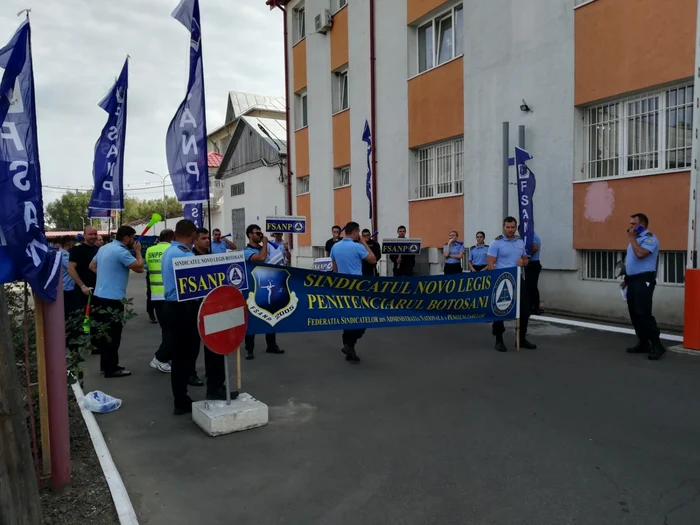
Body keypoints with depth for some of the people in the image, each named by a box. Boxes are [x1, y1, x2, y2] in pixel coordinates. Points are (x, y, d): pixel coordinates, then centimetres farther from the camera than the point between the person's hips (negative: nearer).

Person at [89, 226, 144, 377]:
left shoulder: (104, 248, 12)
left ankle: (106, 364, 26)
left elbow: (92, 266, 23)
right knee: (113, 334, -1)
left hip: (100, 296, 10)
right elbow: (139, 268, -20)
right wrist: (138, 251, -6)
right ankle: (111, 368, 6)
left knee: (105, 332, 17)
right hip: (112, 299, -10)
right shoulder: (121, 251, -18)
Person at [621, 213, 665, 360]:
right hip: (633, 280, 9)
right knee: (634, 314, 10)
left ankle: (657, 346, -6)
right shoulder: (636, 239, 19)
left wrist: (632, 238, -15)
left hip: (644, 280, -9)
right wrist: (626, 279, 21)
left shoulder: (650, 238, -10)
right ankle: (643, 343, 18)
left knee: (644, 314, -12)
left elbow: (640, 254, -28)